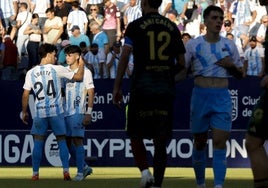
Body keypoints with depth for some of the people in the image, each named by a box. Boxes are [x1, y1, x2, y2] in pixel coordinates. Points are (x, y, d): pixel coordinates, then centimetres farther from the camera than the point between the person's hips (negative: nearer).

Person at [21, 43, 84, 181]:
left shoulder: (31, 73, 0)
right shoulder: (57, 69, -6)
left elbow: (25, 95, 1)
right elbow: (79, 77, -2)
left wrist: (24, 112, 13)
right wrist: (81, 64, 16)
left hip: (39, 113, 1)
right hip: (56, 112, -1)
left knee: (38, 142, 7)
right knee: (61, 141, 8)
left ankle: (35, 173, 5)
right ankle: (66, 172, 1)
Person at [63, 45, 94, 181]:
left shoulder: (85, 72, -3)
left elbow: (91, 93, -5)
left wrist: (88, 113, -12)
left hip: (78, 112, -7)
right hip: (65, 112, 7)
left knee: (77, 139, -10)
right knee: (67, 141, 7)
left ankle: (80, 172, -6)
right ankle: (85, 167, 20)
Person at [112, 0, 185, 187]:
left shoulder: (135, 26, 0)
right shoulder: (172, 28, 9)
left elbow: (125, 57, -7)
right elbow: (181, 63, 11)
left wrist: (117, 87, -3)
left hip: (141, 89, -2)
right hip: (166, 90, 3)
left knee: (136, 135, 10)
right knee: (160, 141, 6)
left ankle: (145, 170, -11)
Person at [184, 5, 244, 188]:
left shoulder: (229, 45, 7)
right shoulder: (194, 44, 2)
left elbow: (240, 74, 14)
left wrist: (231, 65, -6)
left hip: (222, 97, 0)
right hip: (200, 95, 0)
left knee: (220, 142, -10)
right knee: (199, 142, 7)